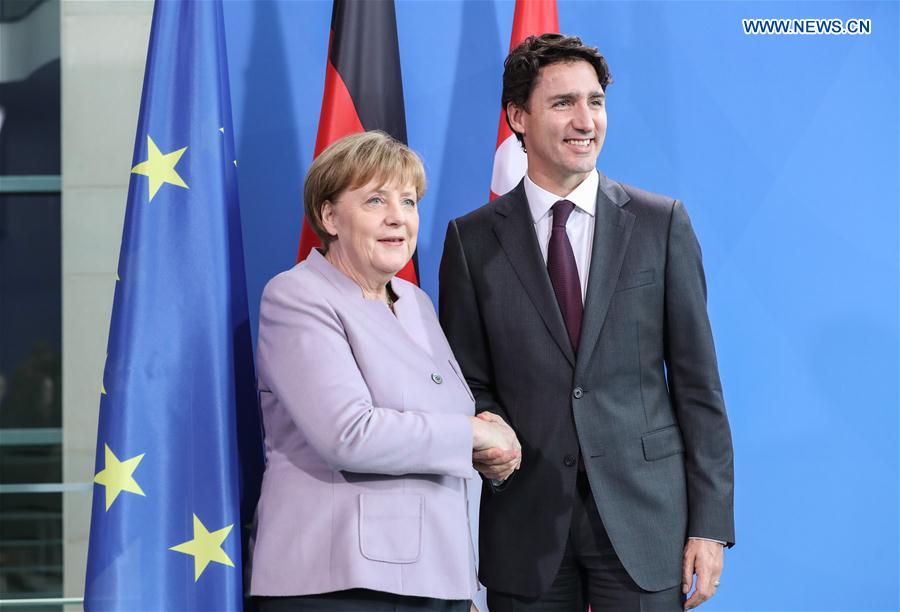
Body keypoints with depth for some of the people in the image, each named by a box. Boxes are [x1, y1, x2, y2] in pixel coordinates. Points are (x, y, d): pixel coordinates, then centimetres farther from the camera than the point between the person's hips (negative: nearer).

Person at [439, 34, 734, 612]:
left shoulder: (661, 223, 3)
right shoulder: (473, 239, 5)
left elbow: (697, 380, 2)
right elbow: (468, 380, 9)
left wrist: (710, 523, -2)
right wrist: (485, 442, -14)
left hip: (641, 513, -1)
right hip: (525, 521, 1)